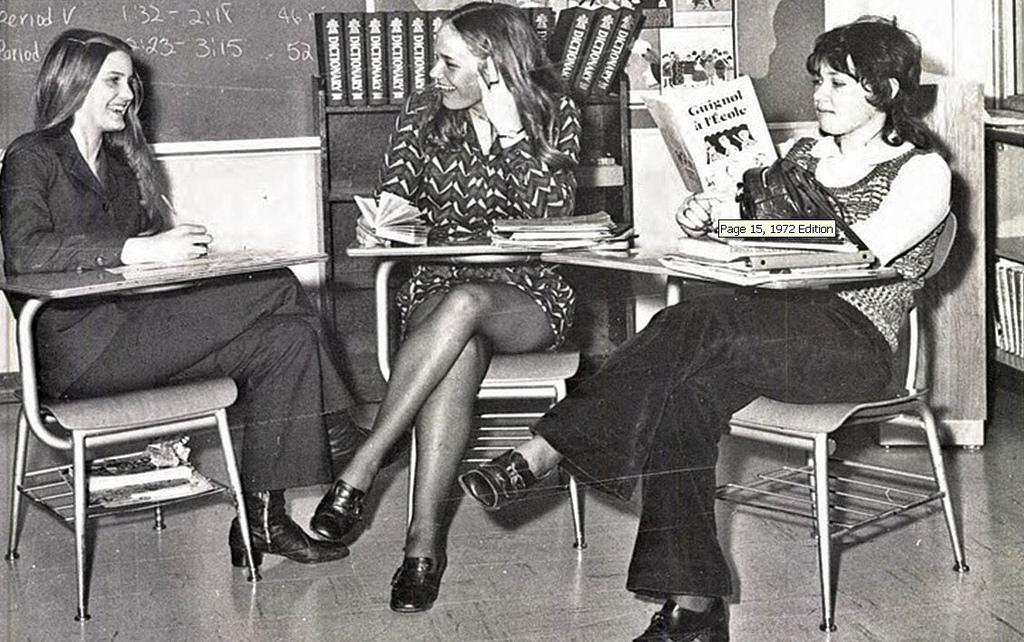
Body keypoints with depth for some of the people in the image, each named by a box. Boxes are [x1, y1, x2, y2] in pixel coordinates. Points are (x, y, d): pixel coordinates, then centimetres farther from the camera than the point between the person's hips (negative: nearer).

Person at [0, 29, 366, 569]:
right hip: (78, 347, -8)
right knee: (278, 289, -20)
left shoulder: (121, 163, 26)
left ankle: (262, 519, -18)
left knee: (286, 341, -17)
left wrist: (180, 246, -6)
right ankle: (337, 440, -5)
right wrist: (138, 251, -26)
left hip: (130, 330, 8)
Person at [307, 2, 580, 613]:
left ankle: (362, 468, -36)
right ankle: (425, 539, -40)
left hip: (528, 297, -1)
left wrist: (509, 129, -17)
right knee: (459, 350, -36)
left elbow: (553, 212, -11)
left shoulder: (552, 114, 1)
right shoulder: (423, 114, 8)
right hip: (439, 286, 1)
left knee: (465, 302, -38)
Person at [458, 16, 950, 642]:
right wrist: (708, 215, 1)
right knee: (687, 391, -32)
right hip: (775, 318, 5)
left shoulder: (923, 169, 5)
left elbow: (863, 250, -11)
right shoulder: (803, 154, 26)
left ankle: (542, 454, -38)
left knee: (700, 322, -35)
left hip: (853, 338, -5)